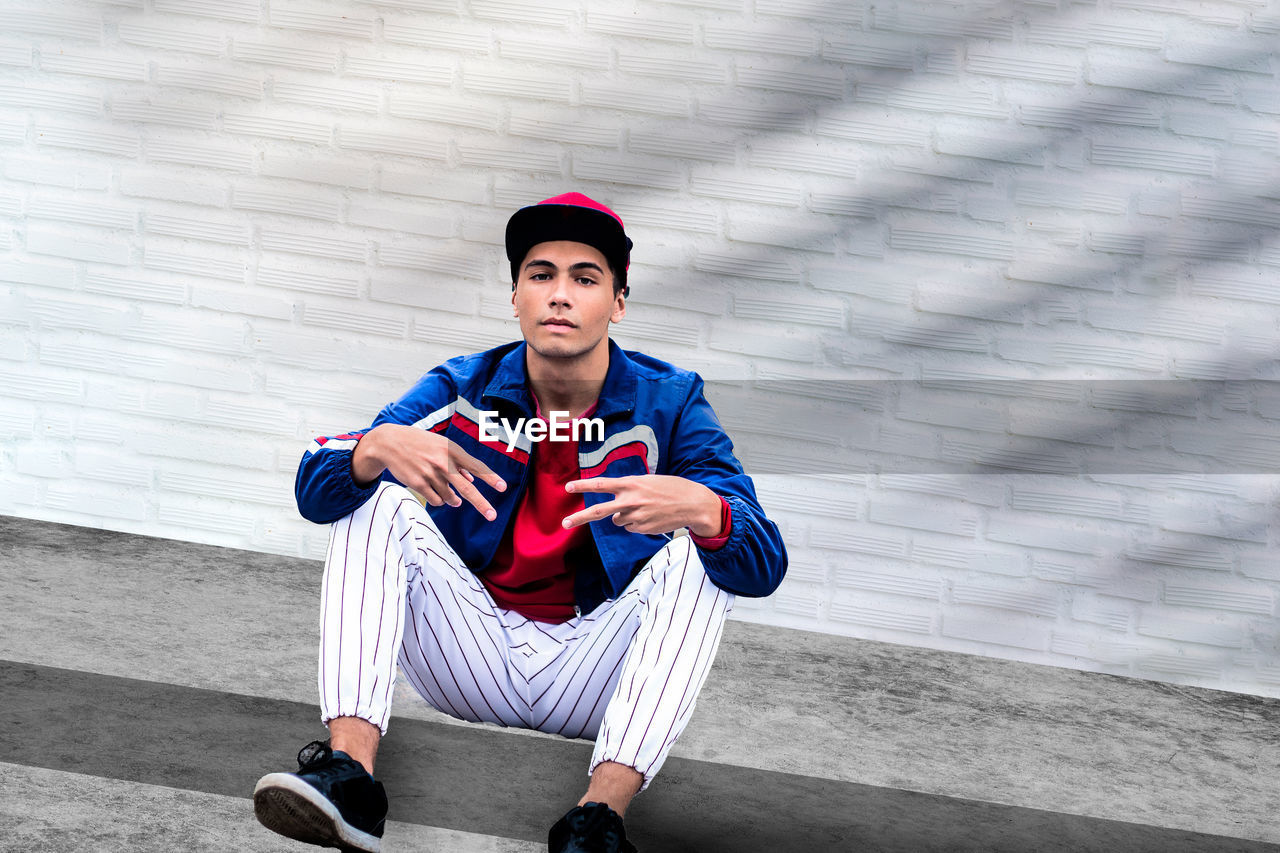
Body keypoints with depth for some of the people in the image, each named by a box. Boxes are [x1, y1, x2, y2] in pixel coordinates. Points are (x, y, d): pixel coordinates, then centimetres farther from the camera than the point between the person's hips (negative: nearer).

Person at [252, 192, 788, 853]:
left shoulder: (667, 403, -4)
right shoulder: (461, 392, 0)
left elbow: (764, 567, -15)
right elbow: (314, 494, -9)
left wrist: (703, 509, -40)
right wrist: (379, 446, -33)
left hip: (593, 671, -1)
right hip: (473, 659, 1)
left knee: (700, 550, -24)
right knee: (376, 500, -15)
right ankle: (348, 770, -33)